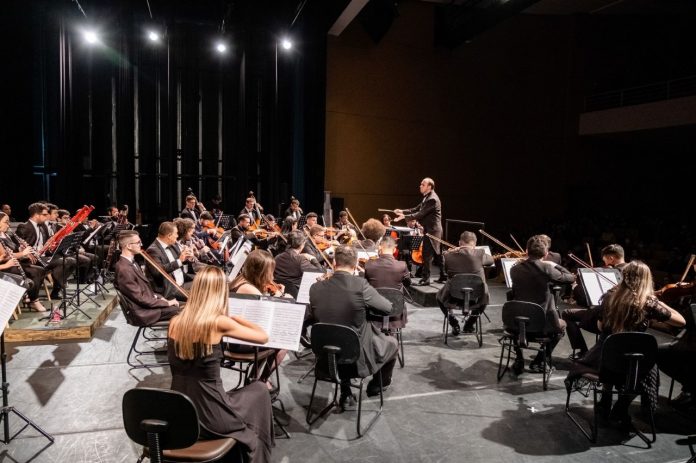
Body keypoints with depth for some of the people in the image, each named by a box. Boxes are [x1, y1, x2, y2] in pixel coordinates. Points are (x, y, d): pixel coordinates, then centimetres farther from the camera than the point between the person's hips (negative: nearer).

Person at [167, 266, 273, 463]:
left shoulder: (175, 322, -3)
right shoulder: (219, 322, -18)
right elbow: (263, 337, -5)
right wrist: (234, 318, 7)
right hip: (209, 417, -5)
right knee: (259, 390, 22)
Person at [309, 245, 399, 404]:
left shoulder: (315, 288, -11)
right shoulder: (360, 285, -22)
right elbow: (387, 308, -9)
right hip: (359, 357, -3)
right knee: (391, 343, 26)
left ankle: (345, 393, 35)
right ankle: (378, 384, 47)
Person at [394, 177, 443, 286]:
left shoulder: (432, 199, -19)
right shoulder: (427, 197, 13)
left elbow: (421, 214, -23)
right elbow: (417, 209, 13)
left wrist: (404, 217, -24)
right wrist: (402, 211, 1)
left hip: (432, 230, -10)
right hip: (431, 229, 10)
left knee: (427, 254, -5)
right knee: (436, 254, 15)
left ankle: (425, 278, 1)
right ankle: (443, 276, 23)